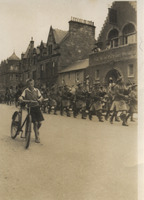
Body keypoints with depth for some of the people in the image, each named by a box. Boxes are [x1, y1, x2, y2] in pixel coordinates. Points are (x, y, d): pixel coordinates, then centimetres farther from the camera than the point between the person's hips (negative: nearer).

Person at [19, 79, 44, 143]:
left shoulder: (36, 90, 4)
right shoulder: (26, 91, -3)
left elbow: (41, 97, 0)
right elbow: (21, 96, -13)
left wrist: (40, 99, -22)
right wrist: (21, 98, -37)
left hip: (37, 107, 3)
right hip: (30, 108, -2)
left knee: (39, 123, 0)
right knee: (35, 123, -8)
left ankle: (36, 131, 35)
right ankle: (37, 137, 11)